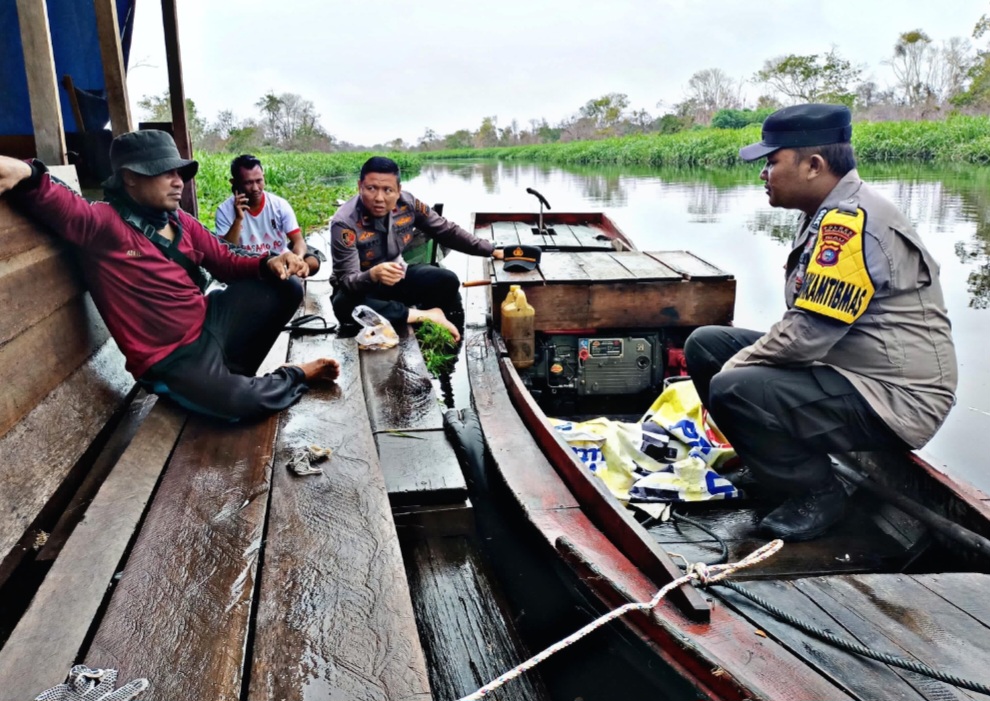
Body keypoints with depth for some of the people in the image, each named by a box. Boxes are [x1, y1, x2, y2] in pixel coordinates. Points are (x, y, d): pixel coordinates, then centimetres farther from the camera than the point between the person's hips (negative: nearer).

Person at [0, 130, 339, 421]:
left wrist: (268, 263, -9)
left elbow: (227, 262, 11)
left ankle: (235, 371, 7)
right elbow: (57, 202, -34)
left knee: (287, 288, 3)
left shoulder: (181, 222, 6)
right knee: (240, 402, -30)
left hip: (211, 321, 8)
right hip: (170, 358, -7)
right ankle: (297, 375, 4)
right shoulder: (103, 223, -16)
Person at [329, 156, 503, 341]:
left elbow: (447, 231, -1)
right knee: (345, 305, -39)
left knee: (447, 281, -20)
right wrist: (374, 274, -52)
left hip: (397, 277, 4)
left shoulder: (407, 204, -14)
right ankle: (425, 316, -28)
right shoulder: (345, 223, -27)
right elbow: (347, 280, -29)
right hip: (361, 286, -4)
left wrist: (491, 250, 0)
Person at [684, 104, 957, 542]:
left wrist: (733, 369, -12)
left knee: (734, 391, -29)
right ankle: (769, 463, 13)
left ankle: (818, 494, -4)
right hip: (841, 366, 10)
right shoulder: (829, 215, 9)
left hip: (894, 398, -10)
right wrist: (737, 361, 4)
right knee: (705, 345, 5)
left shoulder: (851, 222, -23)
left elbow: (807, 335, -27)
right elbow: (807, 327, 13)